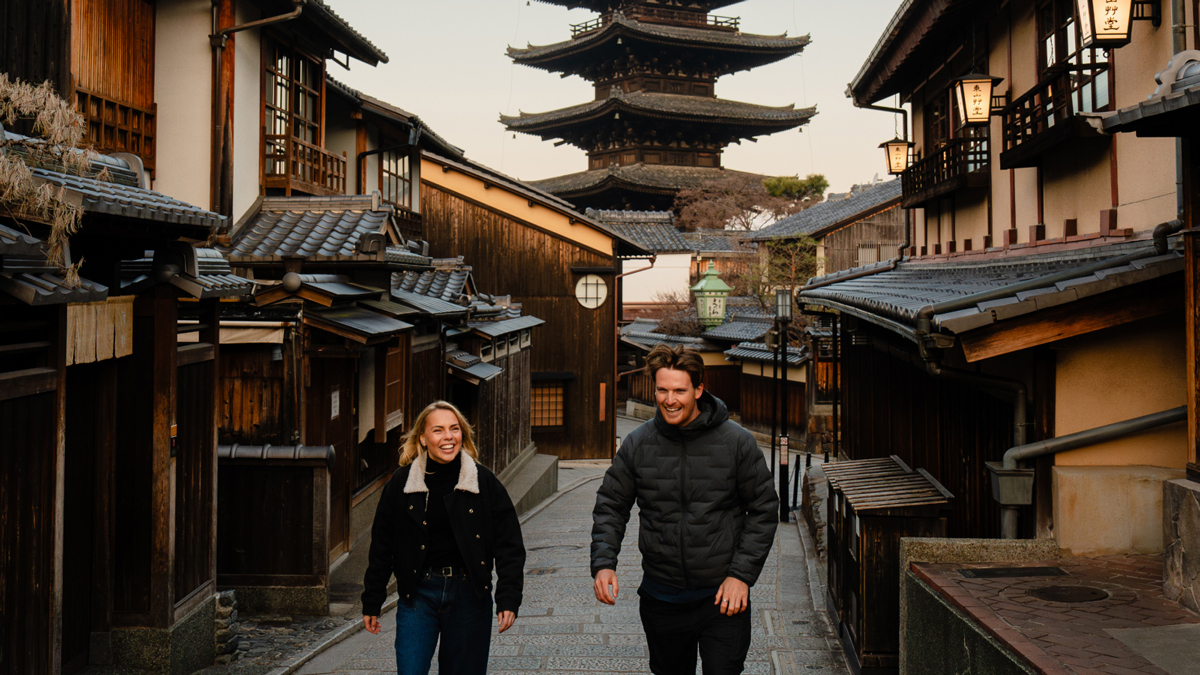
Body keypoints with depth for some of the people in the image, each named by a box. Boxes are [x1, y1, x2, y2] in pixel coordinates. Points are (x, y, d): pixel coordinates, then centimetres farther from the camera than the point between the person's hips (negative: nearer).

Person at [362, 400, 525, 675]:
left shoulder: (484, 482, -2)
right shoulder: (401, 483, 0)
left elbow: (509, 546, 0)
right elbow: (381, 547, 7)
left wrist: (508, 599, -8)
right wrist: (371, 603, 8)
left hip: (469, 596, 0)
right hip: (417, 594, 0)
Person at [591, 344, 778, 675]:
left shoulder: (737, 442, -7)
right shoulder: (637, 444, -1)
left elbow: (763, 510, -2)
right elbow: (611, 505, 6)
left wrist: (742, 574, -9)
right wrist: (603, 563, -9)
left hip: (722, 597, -3)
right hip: (661, 598, 3)